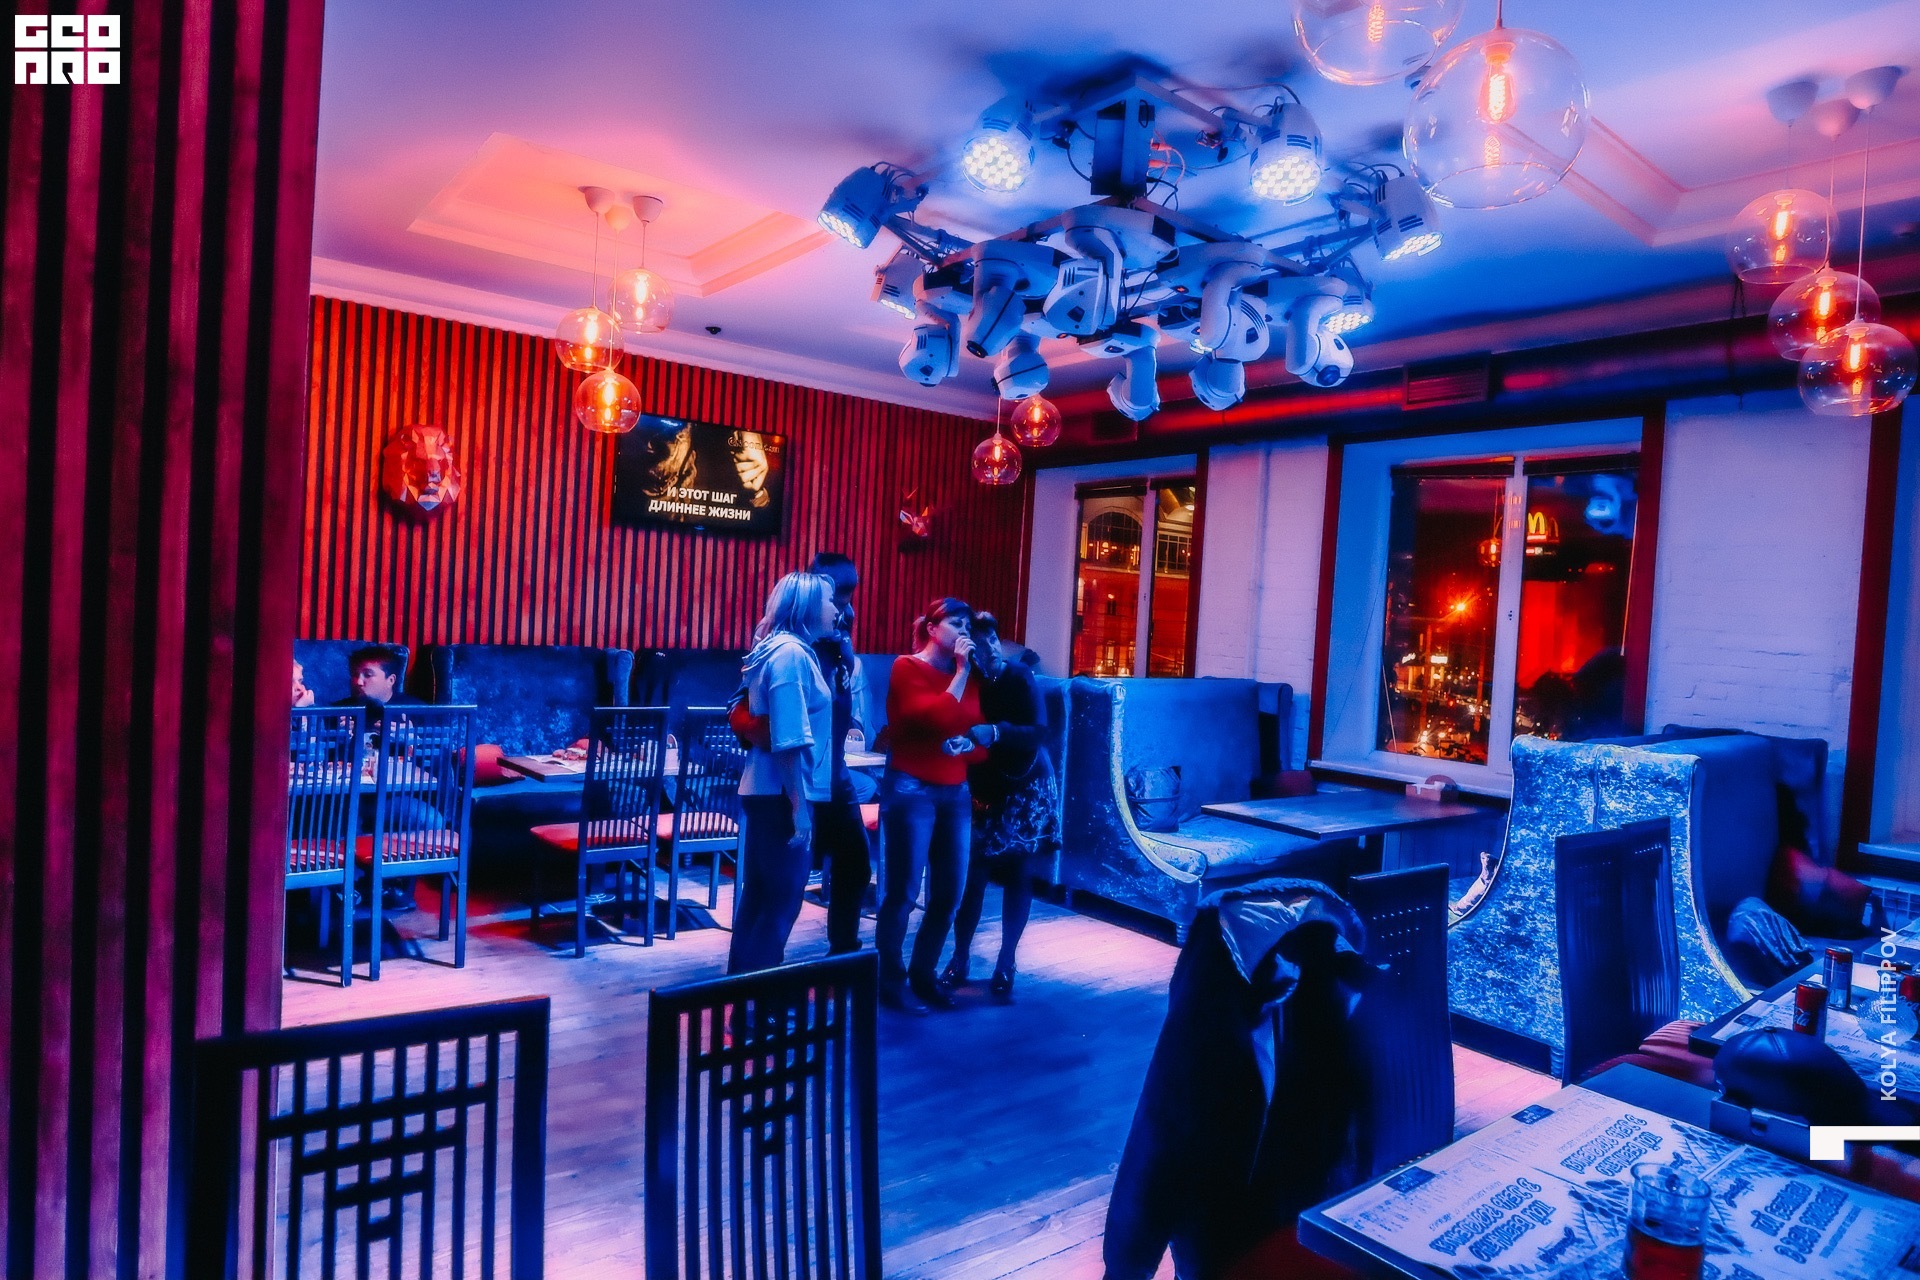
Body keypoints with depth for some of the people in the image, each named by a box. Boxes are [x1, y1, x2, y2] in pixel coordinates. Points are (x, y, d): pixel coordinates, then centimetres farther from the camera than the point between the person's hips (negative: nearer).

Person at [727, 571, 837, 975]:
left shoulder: (779, 649, 13)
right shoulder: (792, 653, -17)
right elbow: (789, 741, -22)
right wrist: (799, 806, -21)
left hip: (765, 791, 10)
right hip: (782, 796, -10)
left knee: (759, 895, 16)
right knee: (782, 902, 0)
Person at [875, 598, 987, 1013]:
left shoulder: (967, 678, 13)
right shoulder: (907, 667, -6)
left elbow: (979, 732, 17)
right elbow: (936, 719, -19)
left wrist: (973, 746, -2)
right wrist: (961, 673, -14)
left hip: (955, 792, 7)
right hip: (911, 789, -7)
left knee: (949, 893, 9)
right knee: (902, 892, -1)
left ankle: (923, 973, 24)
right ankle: (891, 980, 12)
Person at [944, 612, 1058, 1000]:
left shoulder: (1020, 677, -14)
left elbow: (1038, 731, -22)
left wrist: (995, 732, -36)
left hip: (1025, 788, -1)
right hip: (981, 789, 1)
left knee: (1018, 876, 3)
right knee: (973, 874, -4)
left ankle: (1006, 965, 15)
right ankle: (960, 958, 13)